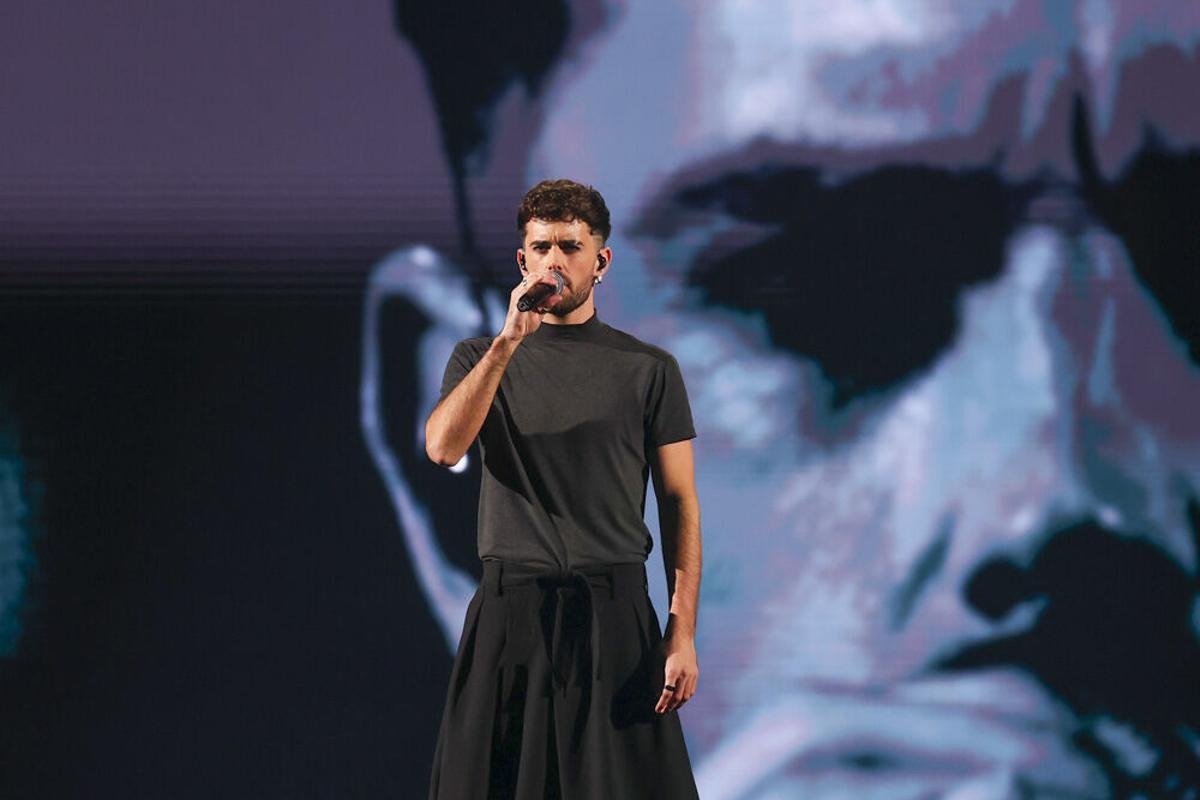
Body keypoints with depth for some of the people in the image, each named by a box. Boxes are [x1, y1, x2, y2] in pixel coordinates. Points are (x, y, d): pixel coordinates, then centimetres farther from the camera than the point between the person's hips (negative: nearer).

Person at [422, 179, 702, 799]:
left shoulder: (648, 370, 7)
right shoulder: (479, 359, 10)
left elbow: (679, 503, 4)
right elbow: (443, 447, -10)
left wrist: (682, 633, -5)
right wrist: (507, 342, -17)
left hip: (616, 613, -1)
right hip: (509, 613, 1)